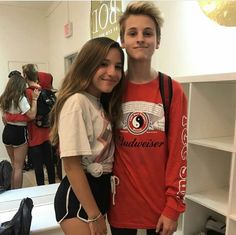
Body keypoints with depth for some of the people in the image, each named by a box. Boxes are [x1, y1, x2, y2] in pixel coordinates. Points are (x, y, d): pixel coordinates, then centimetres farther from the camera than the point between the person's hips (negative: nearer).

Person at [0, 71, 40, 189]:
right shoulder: (21, 98, -16)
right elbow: (32, 115, -21)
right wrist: (34, 99, -14)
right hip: (19, 132, -8)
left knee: (13, 165, 22)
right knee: (18, 167, 3)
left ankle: (12, 190, 32)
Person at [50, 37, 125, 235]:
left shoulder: (101, 104, 8)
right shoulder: (77, 102, -19)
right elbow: (71, 164, -21)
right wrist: (94, 215, -16)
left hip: (100, 190, 9)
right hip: (77, 197, -8)